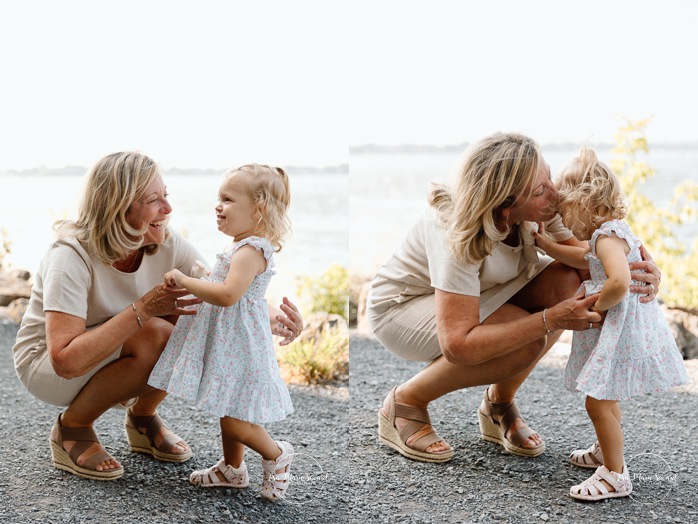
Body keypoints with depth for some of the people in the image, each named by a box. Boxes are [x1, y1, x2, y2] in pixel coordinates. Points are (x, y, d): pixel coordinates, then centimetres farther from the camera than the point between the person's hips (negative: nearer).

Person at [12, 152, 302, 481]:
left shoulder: (168, 247, -14)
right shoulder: (71, 257, -30)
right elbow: (65, 361, -37)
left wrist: (271, 321, -35)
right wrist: (143, 309, -40)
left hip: (112, 362, 6)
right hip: (45, 364, -6)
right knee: (156, 335, -32)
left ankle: (142, 418, 4)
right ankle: (71, 429, -10)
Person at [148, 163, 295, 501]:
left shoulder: (251, 250, -21)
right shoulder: (246, 247, 12)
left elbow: (227, 294, -33)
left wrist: (185, 281, -25)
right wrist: (189, 285, 16)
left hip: (238, 345, -11)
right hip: (228, 344, 11)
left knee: (233, 418, -5)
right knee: (228, 410, 20)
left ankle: (277, 455, 16)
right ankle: (232, 470, 34)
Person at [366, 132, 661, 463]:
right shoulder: (460, 237, -37)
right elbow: (456, 346, -41)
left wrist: (632, 266, -31)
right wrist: (551, 319, -43)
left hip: (475, 295, 7)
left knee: (566, 282, -17)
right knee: (524, 343, -31)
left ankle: (499, 406, 1)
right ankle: (404, 403, -8)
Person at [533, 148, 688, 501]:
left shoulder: (607, 237, -22)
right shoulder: (610, 233, 11)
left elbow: (619, 282, -39)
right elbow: (586, 260, 31)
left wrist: (598, 304, -22)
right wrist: (546, 245, 28)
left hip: (622, 330, -11)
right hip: (616, 329, 11)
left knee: (598, 401, -8)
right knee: (604, 396, 26)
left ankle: (614, 475, 1)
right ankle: (606, 451, 44)